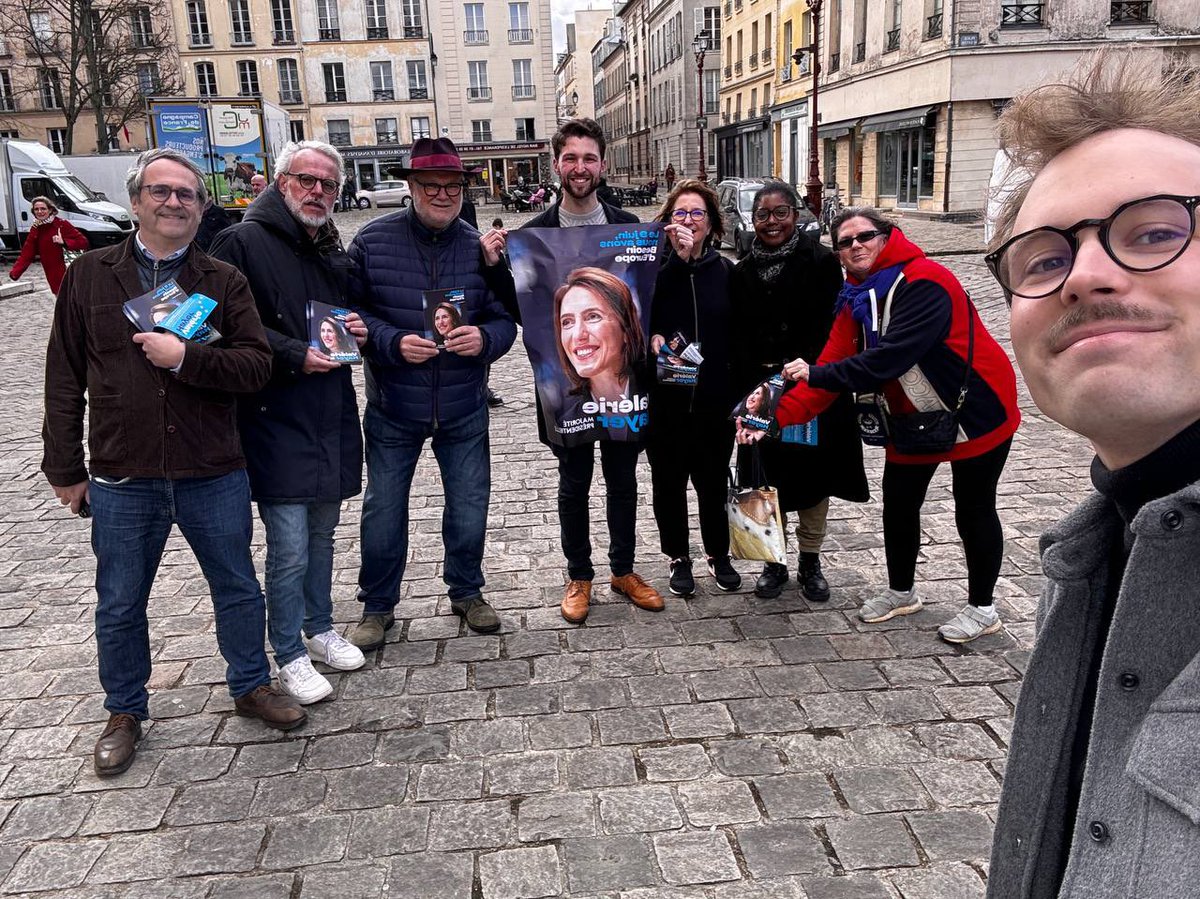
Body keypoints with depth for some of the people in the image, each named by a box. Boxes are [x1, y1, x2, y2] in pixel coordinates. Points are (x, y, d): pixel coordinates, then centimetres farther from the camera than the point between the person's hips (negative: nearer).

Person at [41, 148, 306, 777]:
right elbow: (64, 381, 2)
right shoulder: (89, 276, 1)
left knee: (238, 589, 14)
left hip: (215, 476, 0)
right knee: (119, 605, 14)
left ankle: (251, 686, 36)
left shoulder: (224, 281, 1)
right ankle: (125, 713, 35)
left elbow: (256, 364, -8)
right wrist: (66, 469, 1)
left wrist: (186, 358, -22)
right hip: (122, 481, 0)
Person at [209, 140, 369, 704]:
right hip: (275, 421, -7)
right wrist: (294, 355, -20)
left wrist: (356, 333, 4)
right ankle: (290, 655, 15)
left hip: (331, 419, 7)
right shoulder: (242, 243, -8)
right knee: (289, 550, -3)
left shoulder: (333, 253, 14)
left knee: (321, 535, 19)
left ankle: (319, 628, 36)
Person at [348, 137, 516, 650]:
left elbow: (505, 319, 1)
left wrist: (484, 338, -21)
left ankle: (467, 592, 36)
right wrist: (393, 342, -22)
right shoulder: (373, 241, -7)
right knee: (383, 510, 10)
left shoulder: (480, 246, -3)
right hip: (393, 410, -1)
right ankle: (377, 606, 30)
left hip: (464, 410, 1)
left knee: (470, 507, 12)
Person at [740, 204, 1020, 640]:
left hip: (974, 411, -7)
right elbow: (832, 364, -9)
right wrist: (779, 414, -22)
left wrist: (817, 374, -34)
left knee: (973, 510, 6)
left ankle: (982, 608, 25)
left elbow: (892, 356, -35)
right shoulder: (855, 302, 0)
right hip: (914, 418, 7)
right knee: (897, 502, 13)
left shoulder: (924, 282, -25)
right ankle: (901, 592, 35)